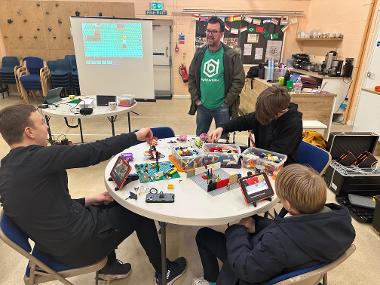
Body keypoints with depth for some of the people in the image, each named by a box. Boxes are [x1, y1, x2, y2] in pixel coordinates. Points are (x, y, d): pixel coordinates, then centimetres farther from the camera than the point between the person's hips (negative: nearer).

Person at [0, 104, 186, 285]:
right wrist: (136, 136, -14)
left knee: (109, 204, 26)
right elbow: (93, 151, -25)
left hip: (52, 244, 9)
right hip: (77, 246, -8)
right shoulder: (36, 157, -24)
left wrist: (86, 201, 8)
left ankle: (109, 266, 35)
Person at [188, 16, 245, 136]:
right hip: (202, 106, 4)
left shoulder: (232, 55, -7)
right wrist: (196, 99, 0)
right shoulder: (199, 53, 4)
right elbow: (191, 77, 8)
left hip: (222, 108, -3)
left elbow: (238, 81, -9)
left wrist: (226, 103, -11)